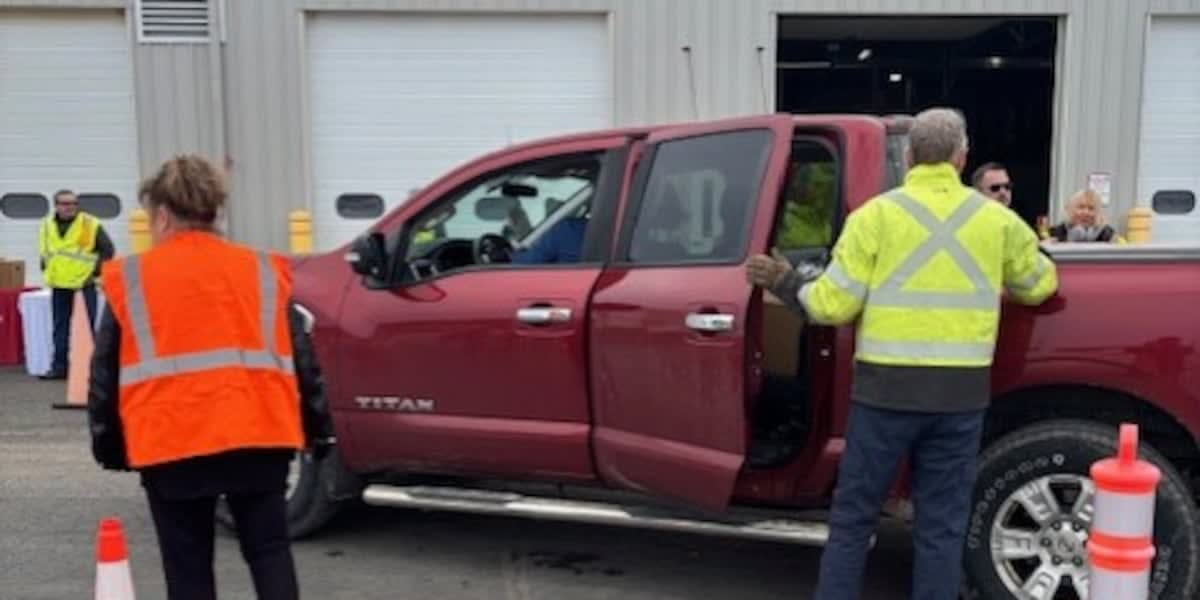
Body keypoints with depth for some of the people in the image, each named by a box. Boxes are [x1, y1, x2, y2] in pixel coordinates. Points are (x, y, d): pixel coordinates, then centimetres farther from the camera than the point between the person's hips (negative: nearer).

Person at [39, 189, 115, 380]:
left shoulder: (91, 225, -7)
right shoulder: (47, 225, 8)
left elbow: (108, 249, -5)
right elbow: (44, 251, 24)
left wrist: (96, 271, -10)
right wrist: (46, 270, 14)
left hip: (84, 284, -5)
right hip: (59, 286, 5)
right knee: (60, 327, 11)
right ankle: (59, 367, 18)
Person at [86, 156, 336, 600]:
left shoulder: (129, 279, 5)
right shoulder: (263, 271, 10)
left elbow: (105, 372, 8)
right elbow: (302, 357, 10)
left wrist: (108, 444, 19)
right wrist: (318, 428, 17)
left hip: (171, 443, -1)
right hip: (259, 434, 2)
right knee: (269, 551, 13)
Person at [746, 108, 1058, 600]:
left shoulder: (876, 214, -3)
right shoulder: (996, 219, 5)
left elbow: (834, 303, -5)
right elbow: (1039, 284, 20)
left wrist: (785, 282, 12)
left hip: (886, 389, -2)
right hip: (961, 394, 2)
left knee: (852, 518, 10)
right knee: (941, 527, 11)